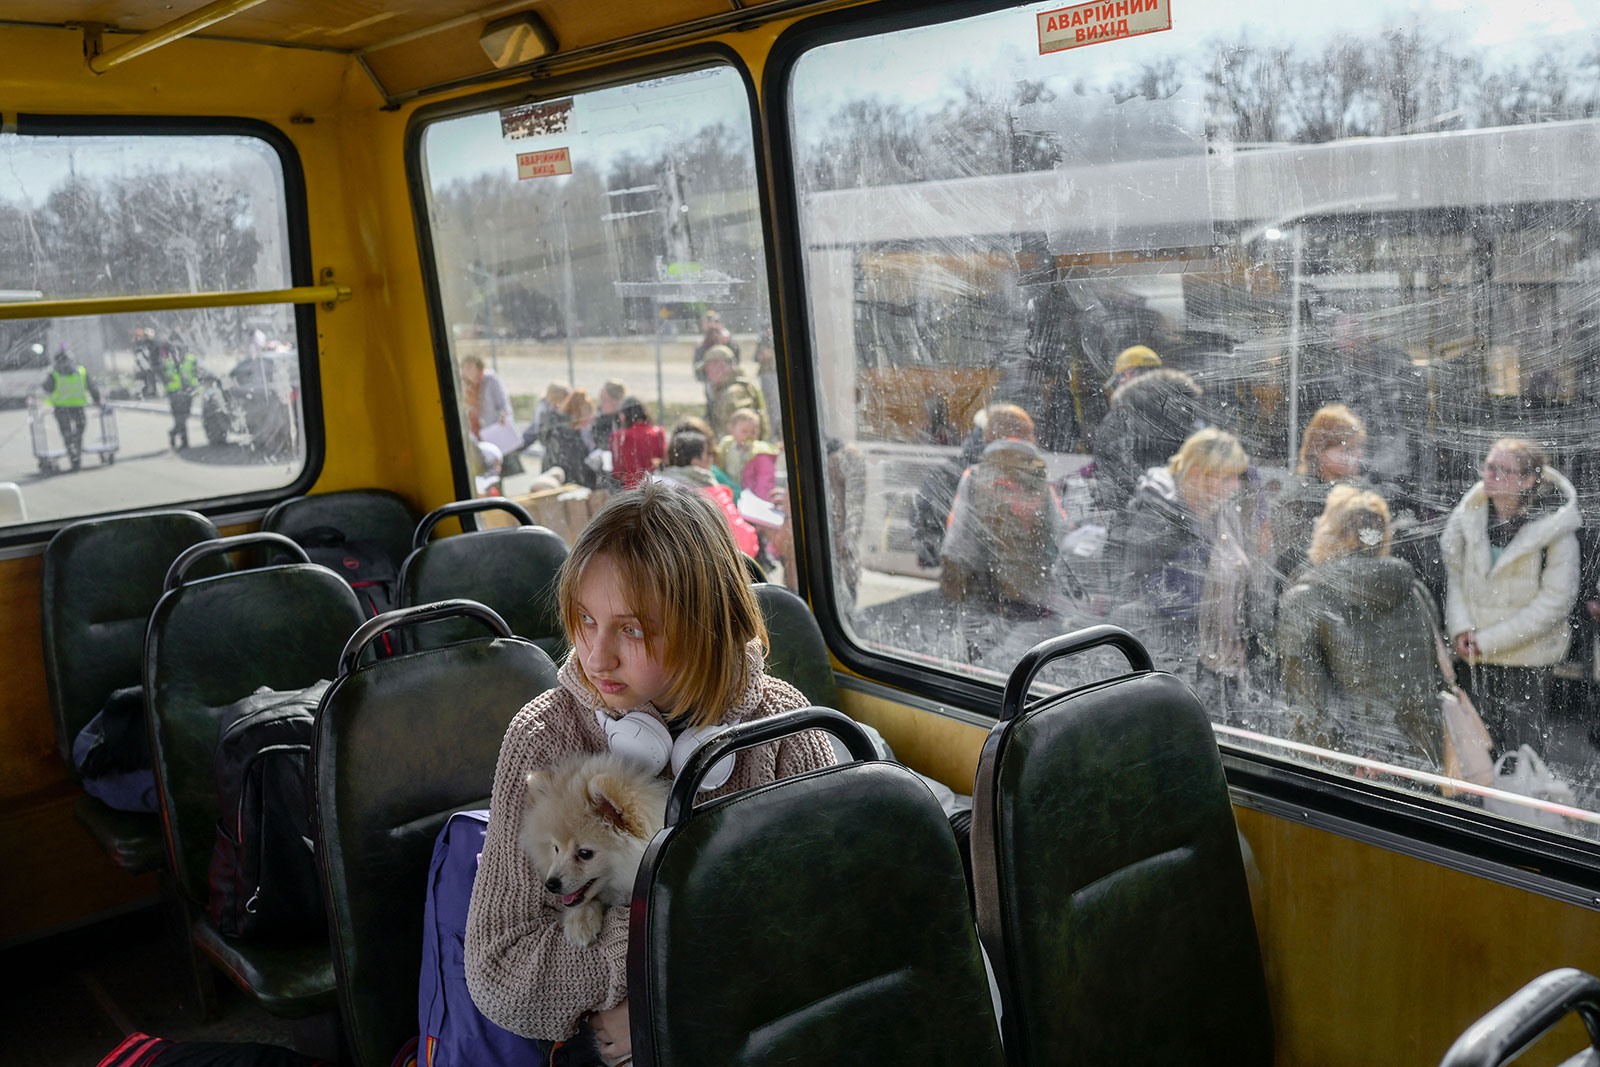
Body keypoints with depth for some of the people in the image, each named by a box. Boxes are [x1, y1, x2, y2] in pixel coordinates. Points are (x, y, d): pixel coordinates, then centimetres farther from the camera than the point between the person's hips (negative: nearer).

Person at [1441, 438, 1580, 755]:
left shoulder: (1555, 529, -14)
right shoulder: (1470, 514, -2)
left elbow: (1554, 600, -14)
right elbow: (1454, 573, 7)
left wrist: (1488, 641, -16)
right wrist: (1460, 627, -8)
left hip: (1529, 659, -4)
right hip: (1477, 656, 4)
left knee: (1523, 750, 1)